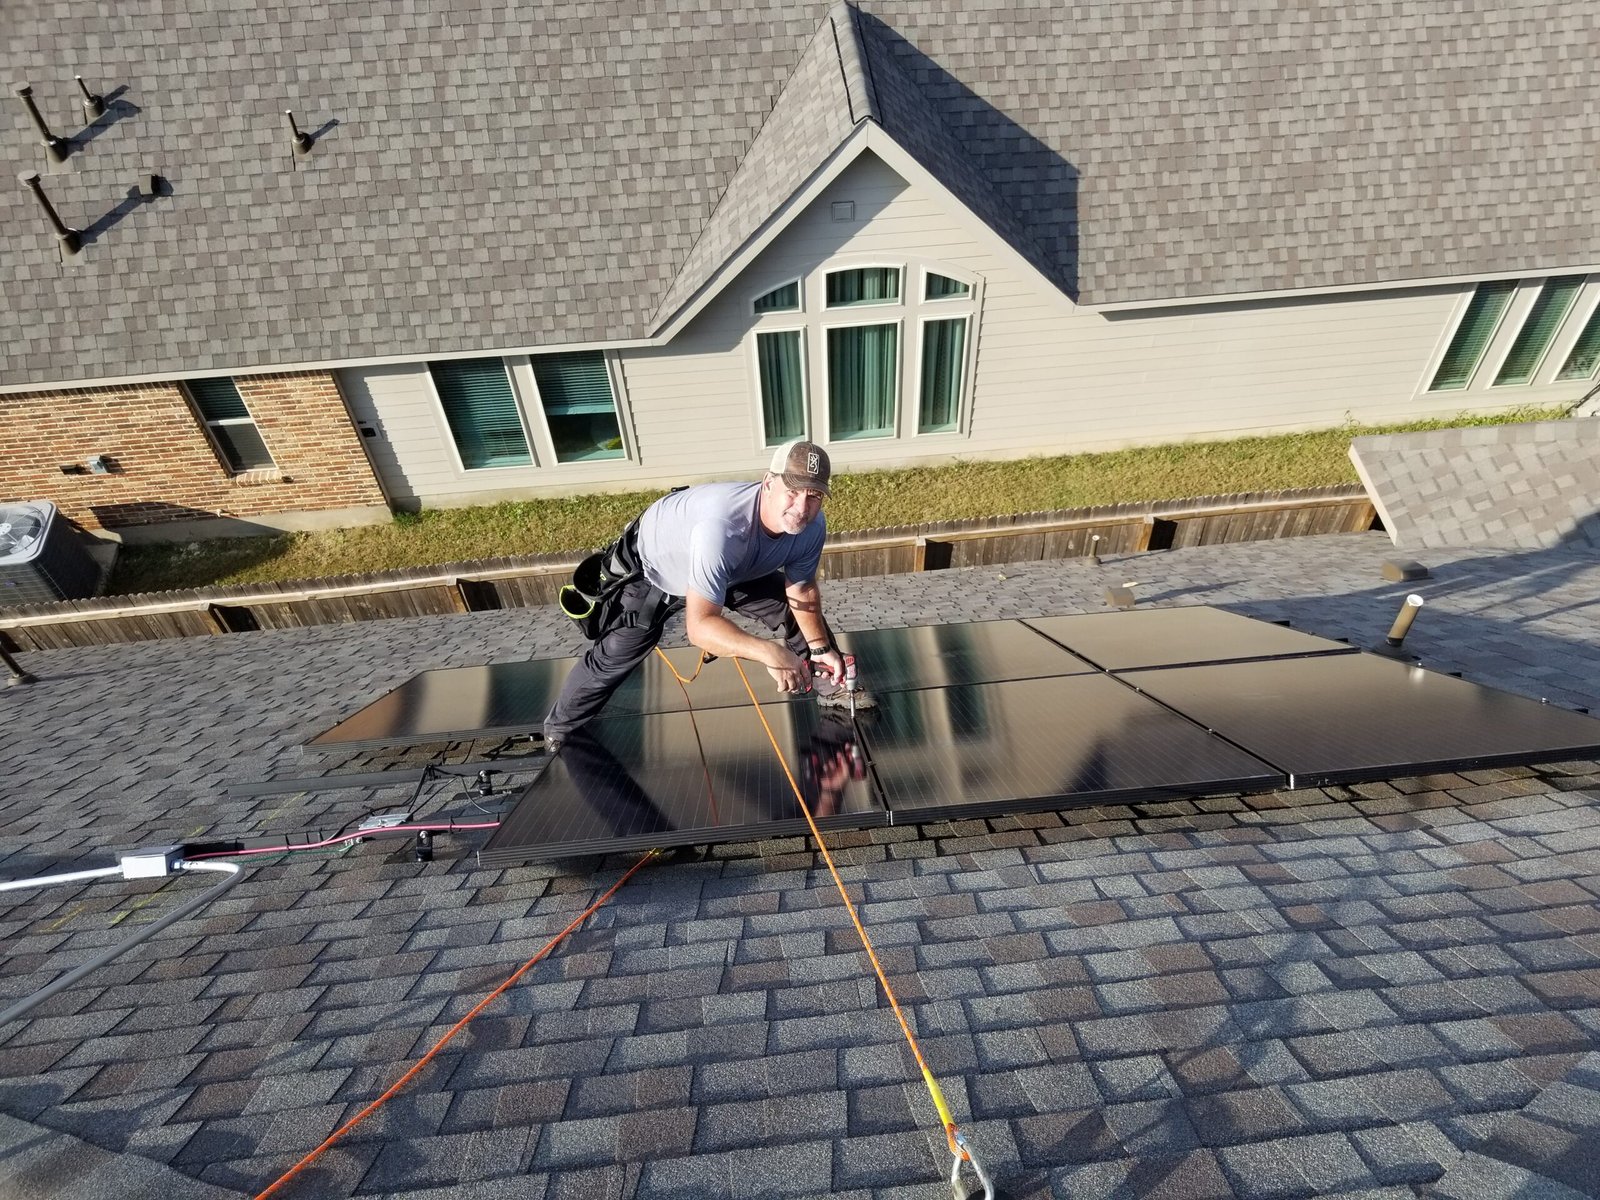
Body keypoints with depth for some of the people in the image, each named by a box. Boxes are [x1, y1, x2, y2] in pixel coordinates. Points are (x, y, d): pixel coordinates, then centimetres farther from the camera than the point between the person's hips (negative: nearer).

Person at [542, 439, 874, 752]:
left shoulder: (812, 526, -25)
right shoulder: (722, 525, -47)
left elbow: (802, 589, -8)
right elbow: (700, 625, -49)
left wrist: (820, 646, -14)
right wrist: (770, 653, -60)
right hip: (653, 566, -5)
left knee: (792, 609, 4)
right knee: (612, 657, 1)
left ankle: (831, 687, 27)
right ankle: (559, 727, 30)